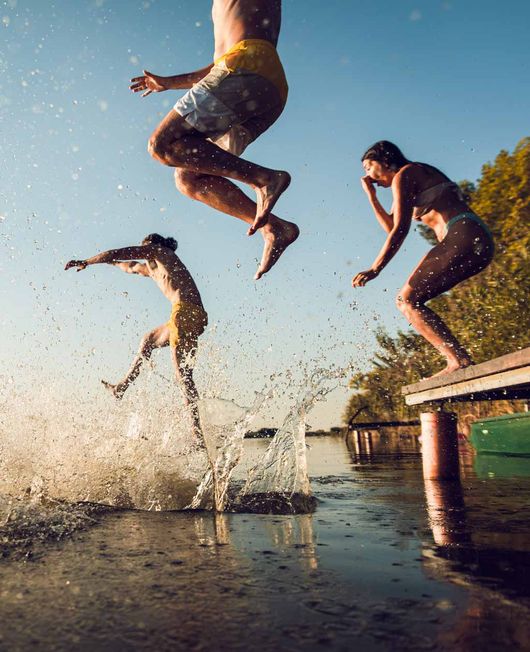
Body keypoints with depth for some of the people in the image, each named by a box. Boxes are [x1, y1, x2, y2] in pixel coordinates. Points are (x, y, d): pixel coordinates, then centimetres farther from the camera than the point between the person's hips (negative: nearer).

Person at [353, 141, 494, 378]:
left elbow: (400, 229, -10)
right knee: (408, 300, 9)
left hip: (463, 238, -9)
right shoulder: (419, 177, 30)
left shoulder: (403, 175, 2)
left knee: (408, 300, -11)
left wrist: (374, 269, -13)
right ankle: (458, 359, -1)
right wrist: (371, 194, 32)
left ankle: (459, 360, -21)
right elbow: (391, 227, 34)